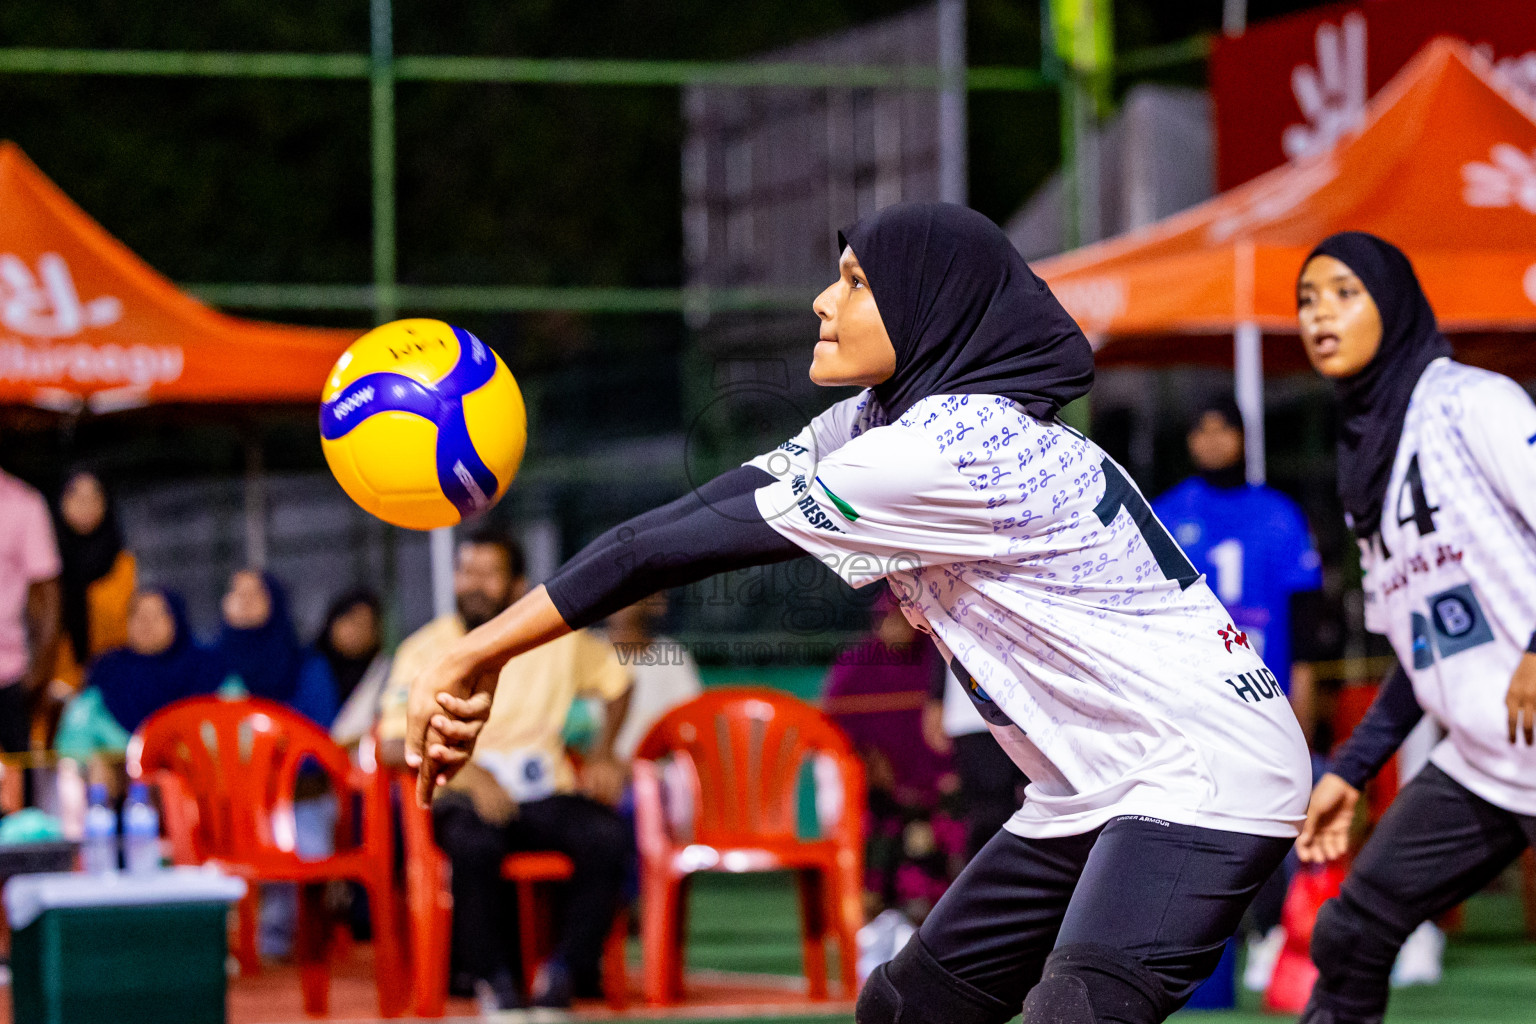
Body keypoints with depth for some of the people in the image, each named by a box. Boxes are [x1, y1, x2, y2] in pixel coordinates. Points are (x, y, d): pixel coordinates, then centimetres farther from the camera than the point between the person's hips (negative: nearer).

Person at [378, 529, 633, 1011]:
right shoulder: (426, 650, 3)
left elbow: (616, 681, 26)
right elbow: (394, 744, -8)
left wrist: (603, 754, 10)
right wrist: (468, 772, -24)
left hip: (547, 794, 3)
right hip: (463, 796, -2)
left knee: (607, 836, -29)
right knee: (474, 843, -38)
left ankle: (568, 966, -13)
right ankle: (491, 974, -20)